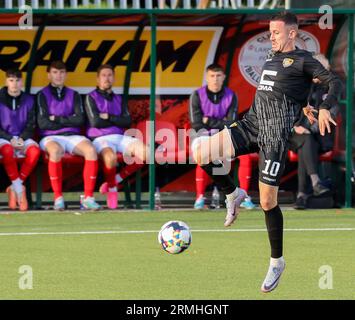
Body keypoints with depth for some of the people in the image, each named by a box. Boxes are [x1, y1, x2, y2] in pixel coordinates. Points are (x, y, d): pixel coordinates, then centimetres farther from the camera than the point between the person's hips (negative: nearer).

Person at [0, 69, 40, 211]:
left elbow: (31, 125, 8)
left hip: (23, 138, 2)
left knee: (35, 150, -31)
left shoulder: (28, 100, 8)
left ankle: (14, 188, -22)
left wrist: (22, 139, -11)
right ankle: (19, 189, -29)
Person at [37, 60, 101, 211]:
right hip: (51, 137, -3)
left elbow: (79, 120, 3)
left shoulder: (74, 95, 17)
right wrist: (68, 121, -1)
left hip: (73, 136, 3)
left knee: (91, 150, -30)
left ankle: (88, 197, -30)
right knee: (55, 151, -40)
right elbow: (43, 123, -5)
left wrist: (57, 119, -3)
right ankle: (58, 197, -33)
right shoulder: (43, 95, 7)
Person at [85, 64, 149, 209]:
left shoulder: (118, 99, 22)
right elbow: (96, 122, -8)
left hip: (120, 137, 5)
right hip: (100, 139, -5)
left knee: (143, 151, -23)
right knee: (110, 156, -40)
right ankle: (112, 191, -17)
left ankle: (115, 180, -9)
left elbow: (127, 121, 7)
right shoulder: (91, 98, 6)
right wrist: (117, 120, 3)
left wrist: (109, 118, -3)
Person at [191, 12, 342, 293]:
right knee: (201, 154, -12)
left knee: (267, 201, -6)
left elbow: (334, 82, -13)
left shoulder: (303, 60, -3)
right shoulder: (271, 58, 18)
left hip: (276, 132, -7)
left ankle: (277, 262, 10)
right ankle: (233, 194, 12)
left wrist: (325, 109, -30)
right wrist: (302, 104, 38)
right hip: (253, 122, 7)